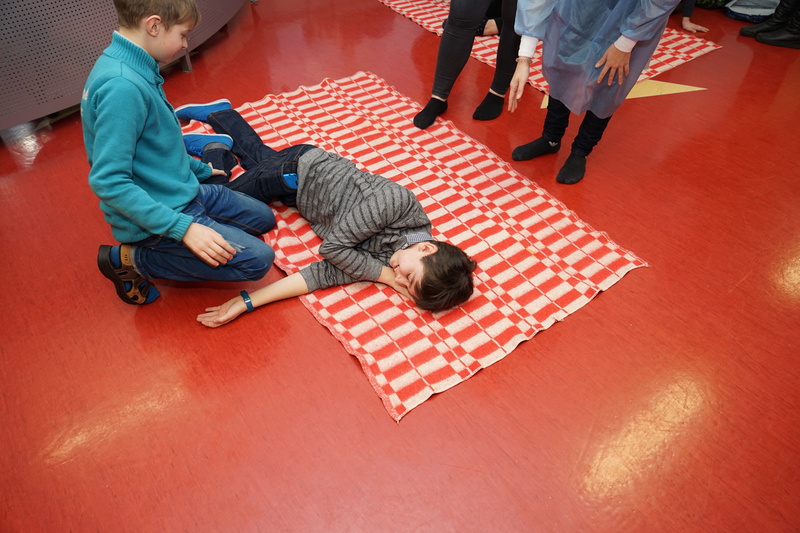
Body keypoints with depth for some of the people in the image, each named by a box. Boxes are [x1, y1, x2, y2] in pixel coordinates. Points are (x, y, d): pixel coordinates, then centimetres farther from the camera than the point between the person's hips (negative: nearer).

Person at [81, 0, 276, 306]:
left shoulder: (137, 68, 2)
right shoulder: (122, 86, -27)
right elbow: (108, 180, -28)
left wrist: (200, 170, 25)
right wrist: (182, 227, -29)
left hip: (183, 191, 10)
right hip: (153, 219, -10)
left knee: (263, 219, 18)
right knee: (257, 259, -15)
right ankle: (132, 260, -3)